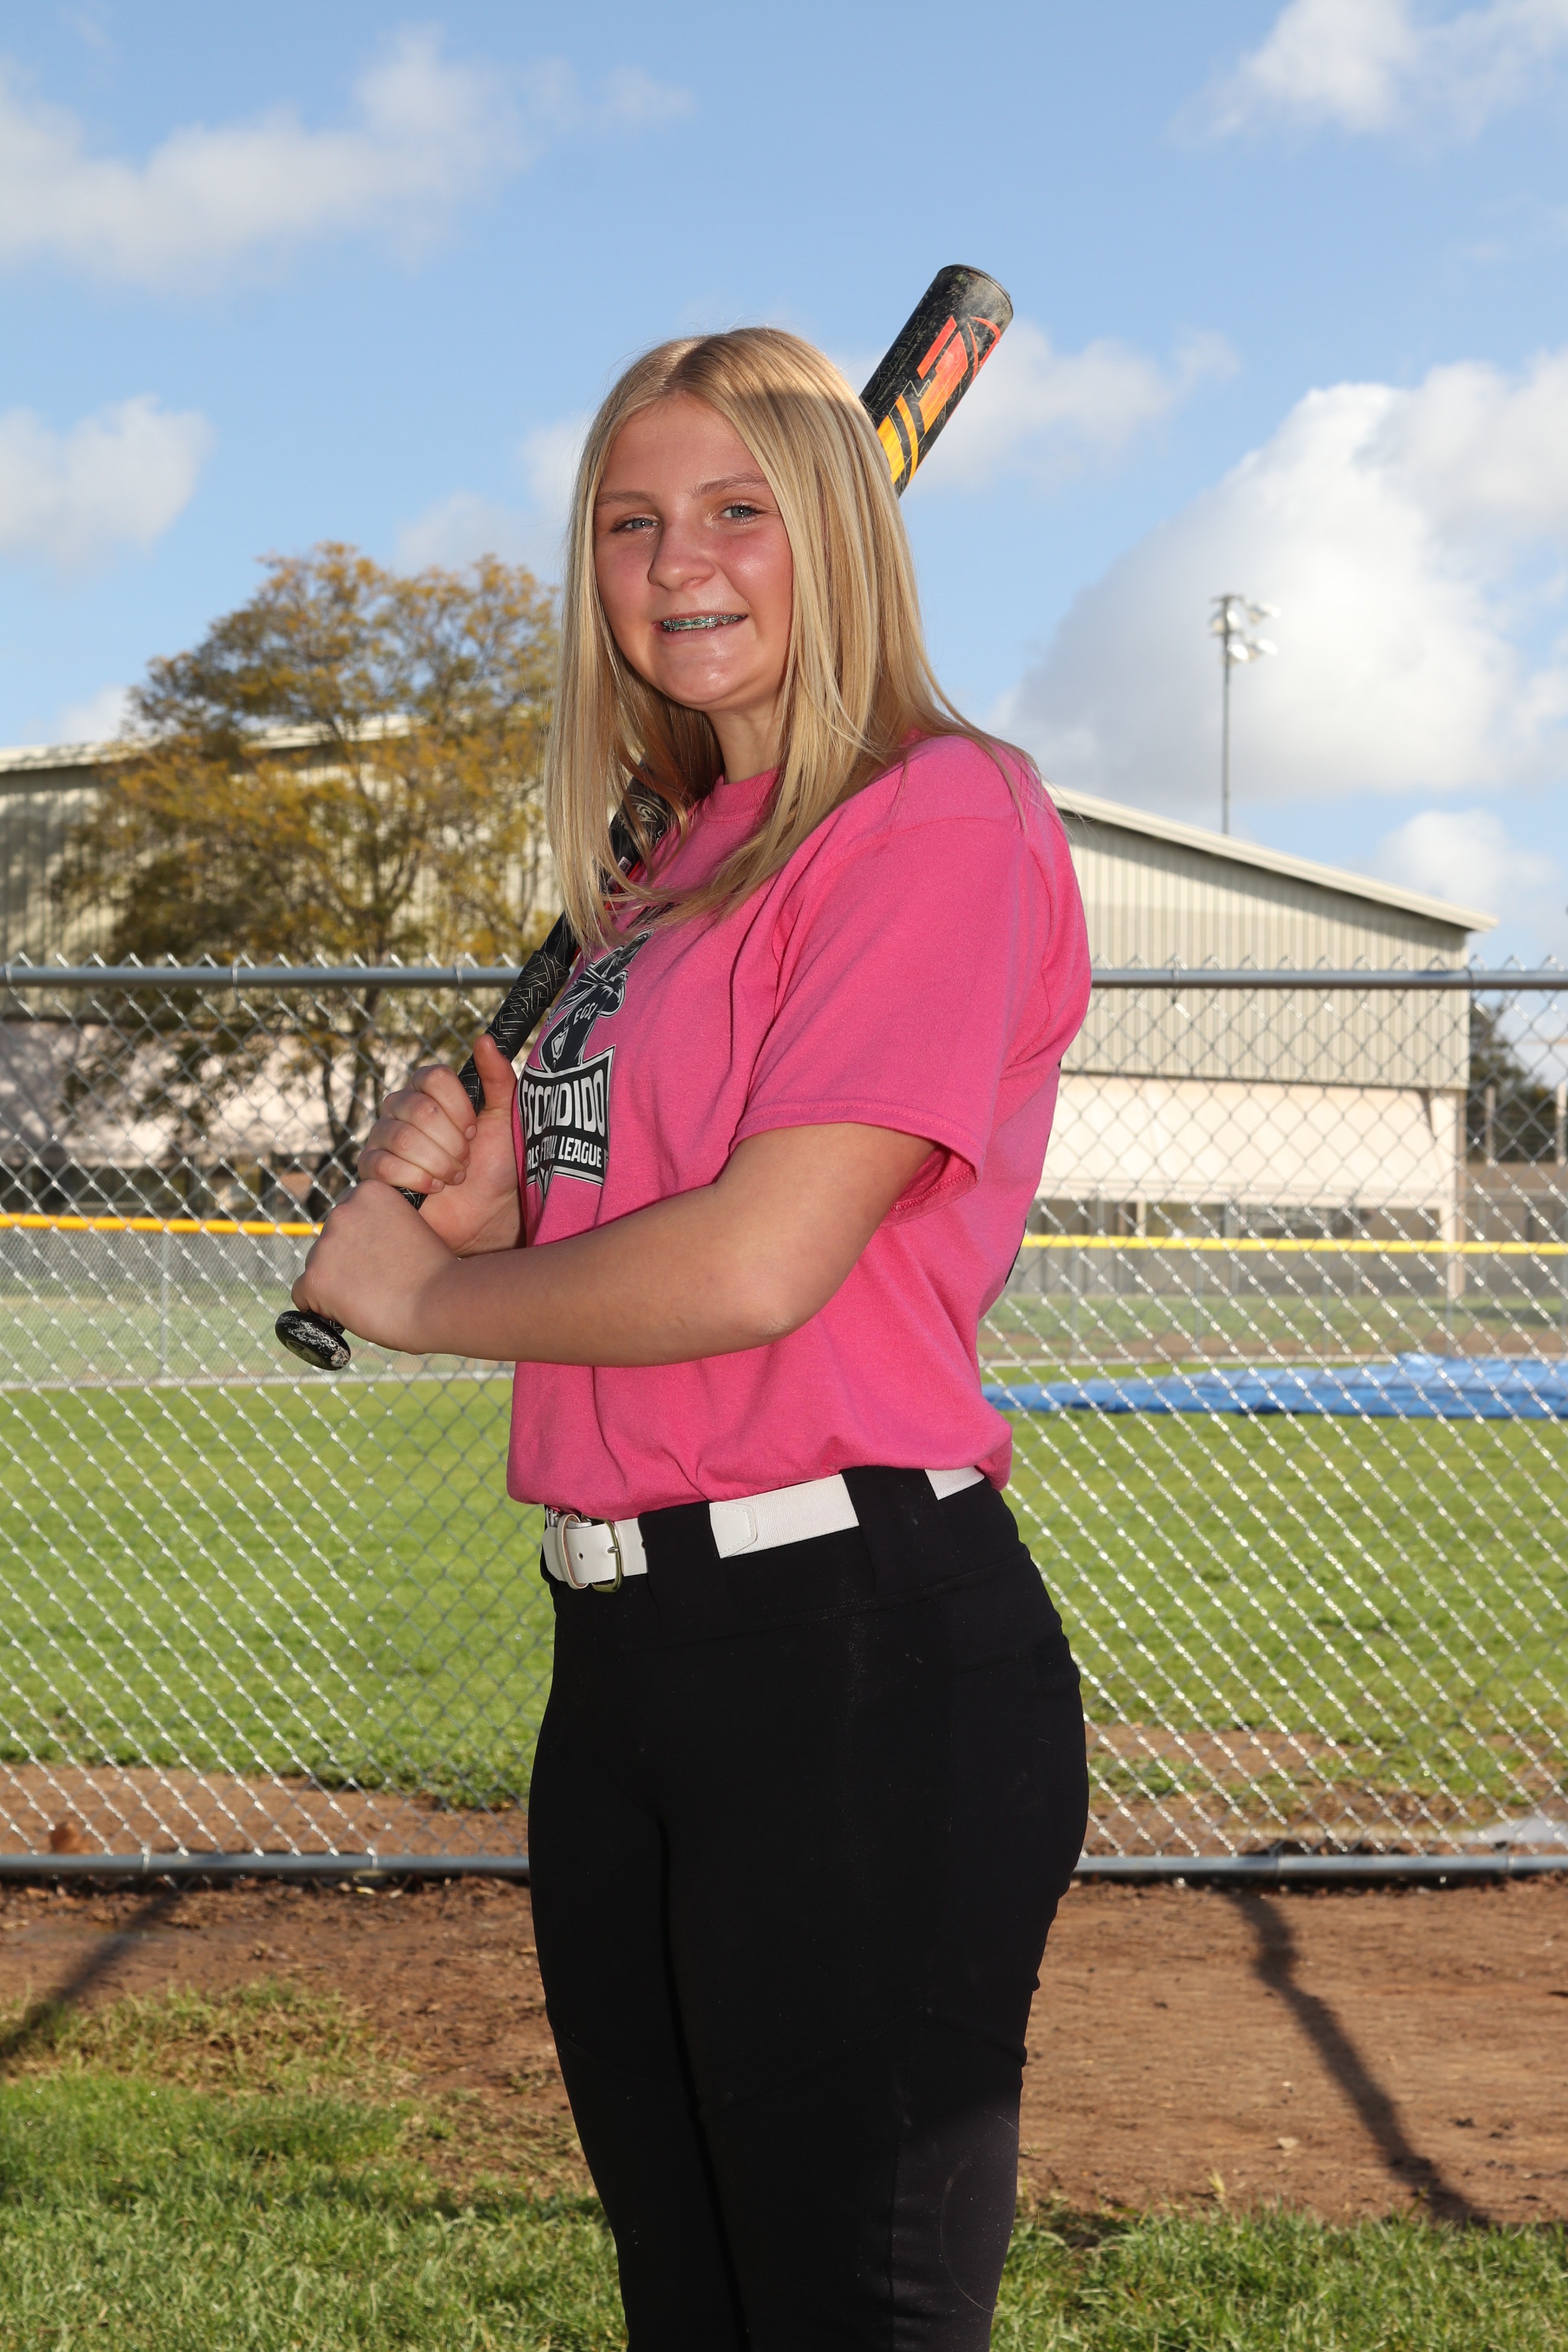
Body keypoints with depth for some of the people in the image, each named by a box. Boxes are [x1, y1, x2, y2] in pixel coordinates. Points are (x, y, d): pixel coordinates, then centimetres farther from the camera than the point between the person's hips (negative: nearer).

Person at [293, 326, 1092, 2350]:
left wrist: (419, 1291, -4)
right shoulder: (673, 871, 18)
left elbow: (755, 1267, -19)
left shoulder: (944, 818, -9)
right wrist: (483, 1200, 1)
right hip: (625, 1652, 9)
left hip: (858, 1655, -9)